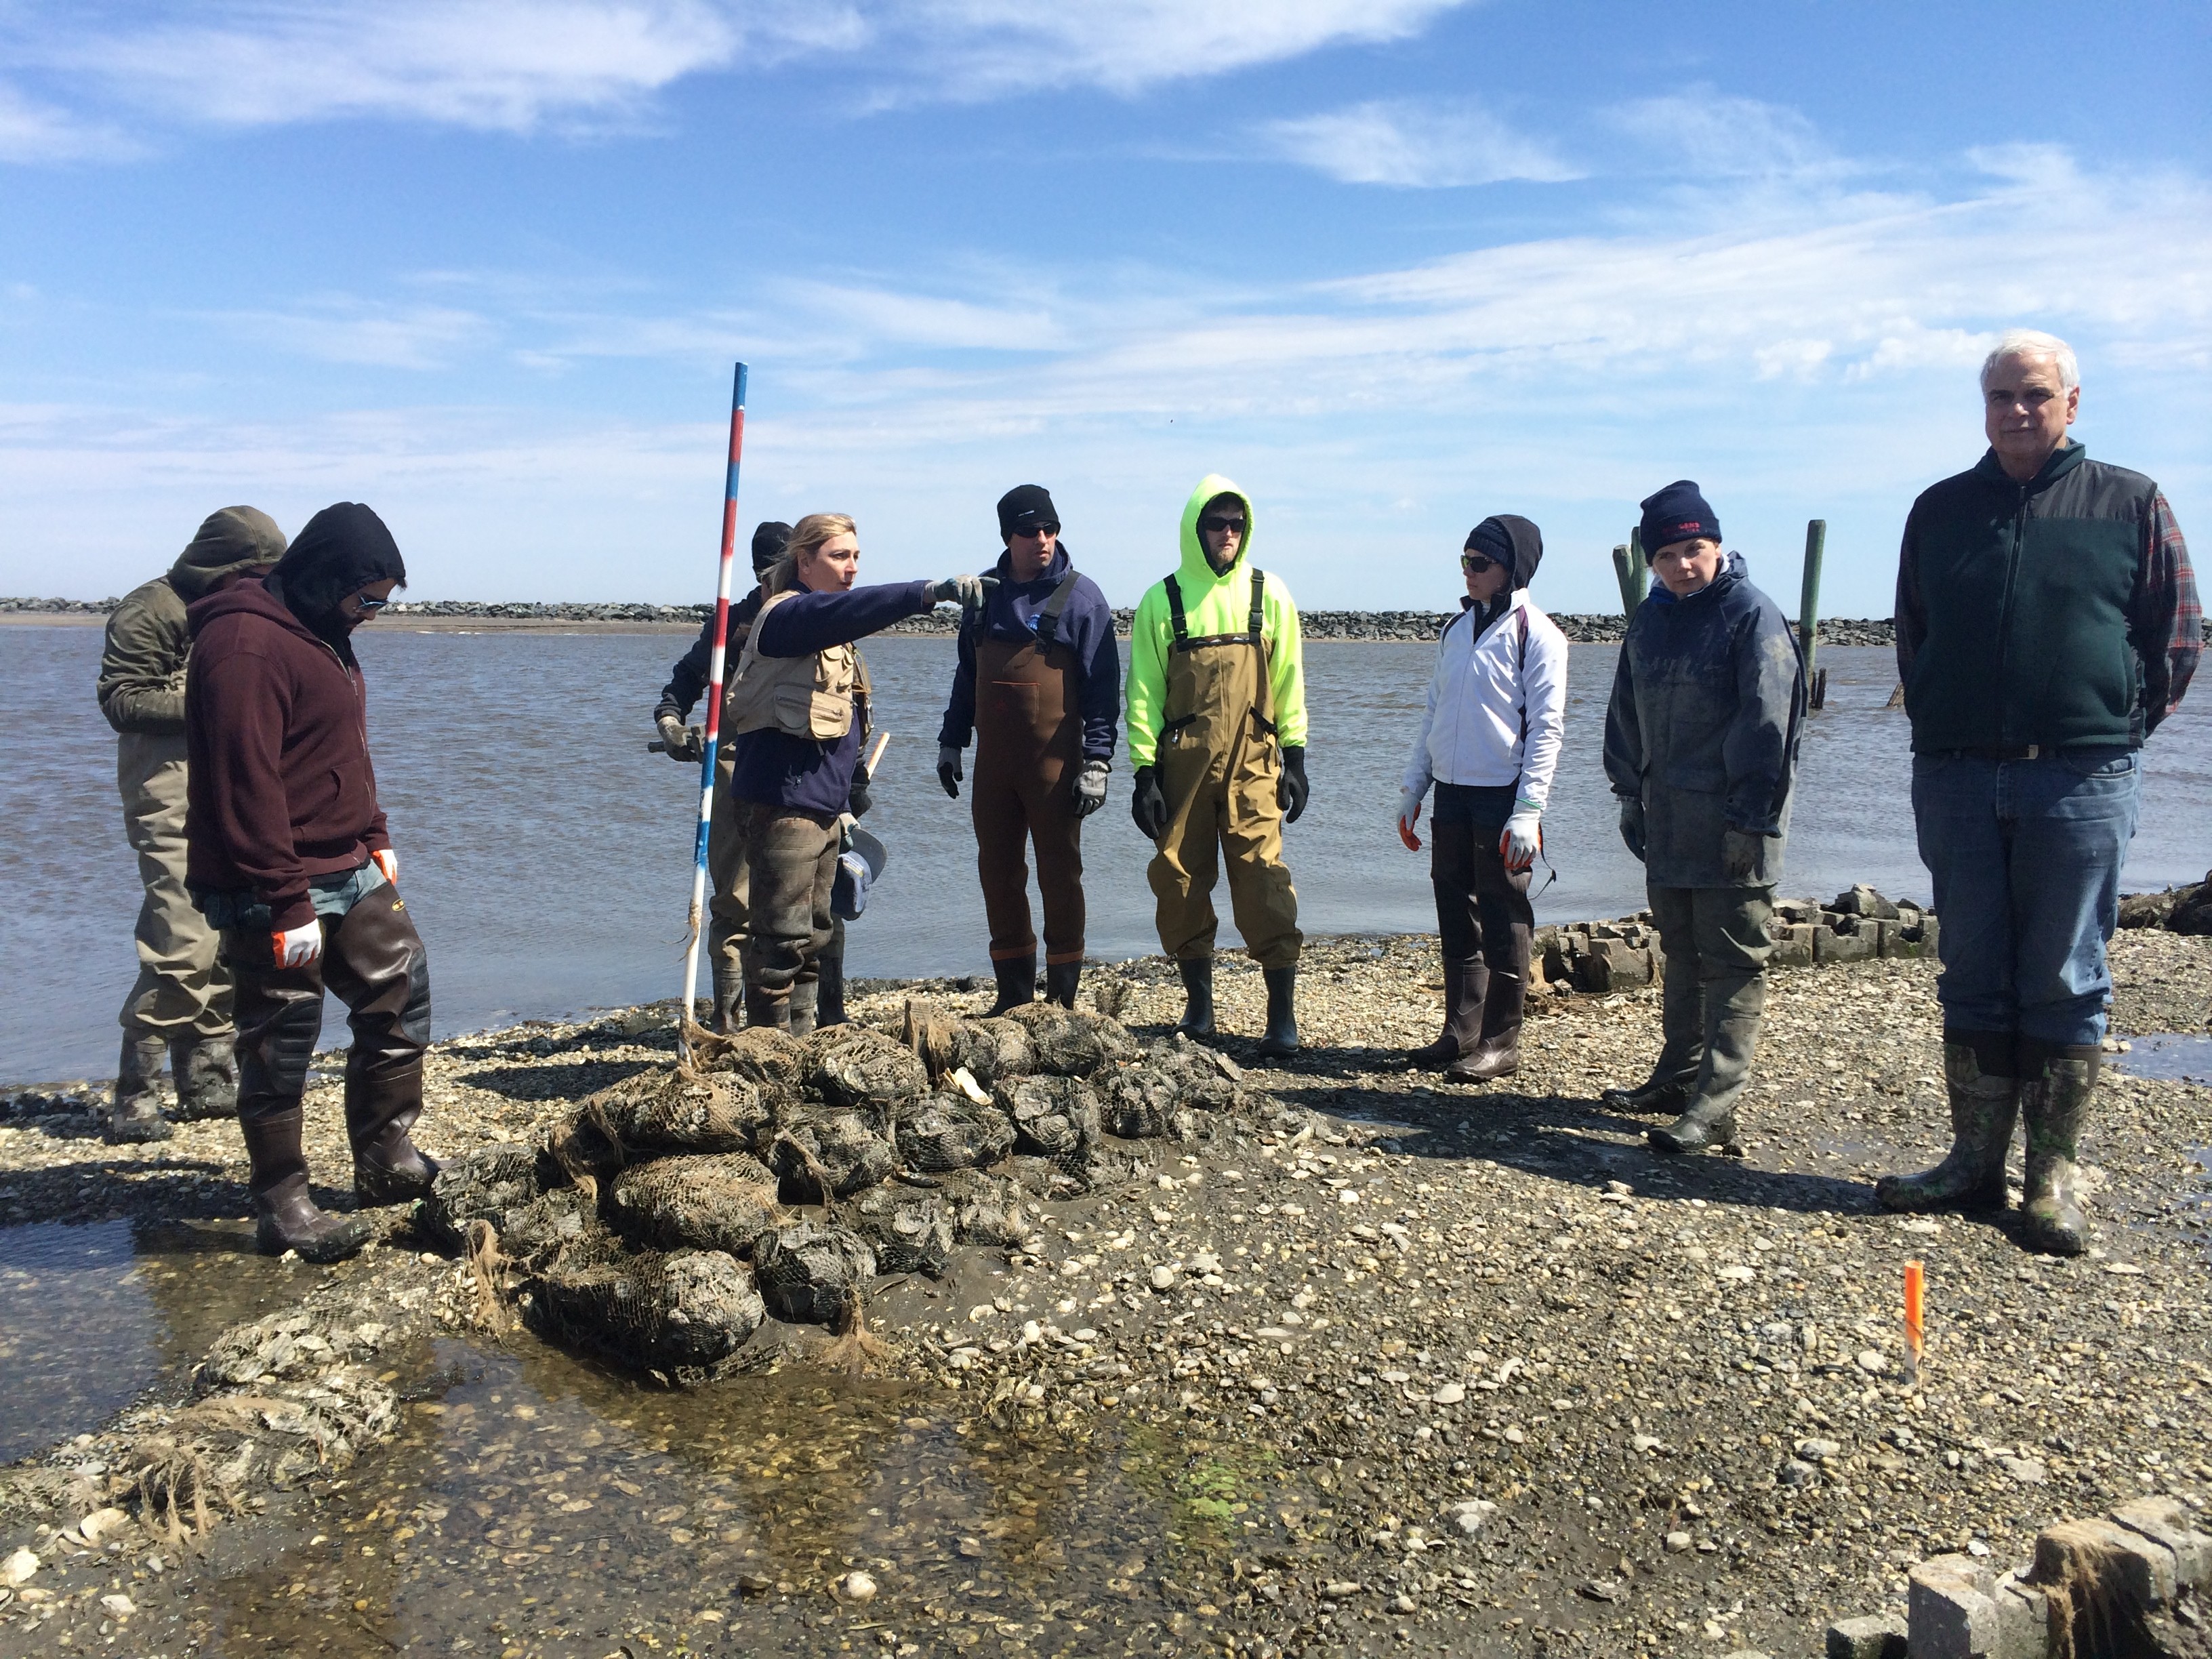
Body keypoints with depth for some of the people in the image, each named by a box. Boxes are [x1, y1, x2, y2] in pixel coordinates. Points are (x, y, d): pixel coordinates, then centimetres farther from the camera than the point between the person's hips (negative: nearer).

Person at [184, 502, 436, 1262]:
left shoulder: (321, 632, 12)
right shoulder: (245, 644, -20)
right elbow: (246, 787, -24)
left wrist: (374, 837, 14)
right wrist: (287, 905, -23)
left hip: (348, 873, 10)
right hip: (276, 890, -10)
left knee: (401, 994, 13)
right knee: (280, 1047, 1)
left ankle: (386, 1161, 24)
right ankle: (281, 1207, 14)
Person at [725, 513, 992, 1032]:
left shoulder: (830, 634, 19)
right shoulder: (787, 614, -11)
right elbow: (849, 610, -33)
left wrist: (843, 806, 22)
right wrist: (933, 591, -42)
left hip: (823, 806, 10)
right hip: (783, 802, -10)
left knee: (814, 937, 13)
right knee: (782, 938, -8)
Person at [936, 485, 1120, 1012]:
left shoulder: (1080, 594, -3)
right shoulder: (985, 593, 11)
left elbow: (1103, 685, -7)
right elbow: (966, 674, 19)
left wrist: (1097, 761, -14)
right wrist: (951, 740, 15)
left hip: (1054, 763, -5)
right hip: (993, 761, 5)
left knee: (1059, 874, 1)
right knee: (997, 872, 8)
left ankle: (1062, 998, 10)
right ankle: (1013, 994, 19)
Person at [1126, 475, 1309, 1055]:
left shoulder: (1268, 594, 6)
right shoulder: (1162, 600, 4)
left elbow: (1288, 680, 9)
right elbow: (1143, 692, 4)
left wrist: (1294, 756, 3)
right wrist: (1145, 770, -2)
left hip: (1253, 762, -1)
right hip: (1182, 763, 1)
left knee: (1262, 877, -9)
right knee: (1181, 879, 5)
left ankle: (1283, 1014, -4)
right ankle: (1199, 1004, 19)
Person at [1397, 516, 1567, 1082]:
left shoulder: (1536, 633, -6)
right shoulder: (1457, 628, 14)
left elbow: (1546, 726, -11)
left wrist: (1528, 809, -17)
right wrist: (1413, 788, 15)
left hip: (1502, 796, -6)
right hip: (1452, 792, 7)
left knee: (1502, 917, 0)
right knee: (1456, 913, 10)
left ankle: (1502, 1042, 8)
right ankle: (1461, 1032, 19)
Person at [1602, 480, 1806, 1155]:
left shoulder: (1753, 616, -10)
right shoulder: (1650, 620, 11)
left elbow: (1769, 724, -16)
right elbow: (1626, 715, 18)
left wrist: (1751, 819, -19)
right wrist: (1631, 796, 12)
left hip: (1731, 828, -7)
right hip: (1668, 825, 7)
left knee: (1733, 963, -2)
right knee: (1681, 955, 17)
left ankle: (1715, 1105, -2)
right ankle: (1678, 1075, 28)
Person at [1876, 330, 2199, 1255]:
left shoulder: (2130, 503, 4)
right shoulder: (1940, 510, 11)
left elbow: (2178, 639, 7)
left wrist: (2117, 728, 3)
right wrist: (1941, 726, 10)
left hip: (2081, 780, -2)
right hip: (1956, 778, 3)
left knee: (2066, 984, 2)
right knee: (1972, 980, 7)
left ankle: (2053, 1178, 10)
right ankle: (1975, 1162, 16)